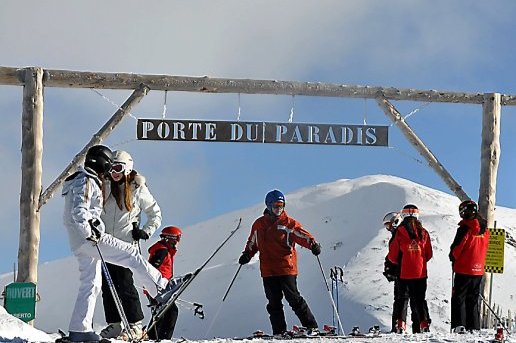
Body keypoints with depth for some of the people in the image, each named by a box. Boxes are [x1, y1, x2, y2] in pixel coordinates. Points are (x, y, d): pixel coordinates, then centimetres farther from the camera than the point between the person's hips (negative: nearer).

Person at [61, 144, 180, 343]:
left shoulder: (86, 181, 22)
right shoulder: (86, 181, -10)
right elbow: (78, 211, -23)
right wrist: (90, 233, -22)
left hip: (80, 243, 11)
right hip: (88, 238, -11)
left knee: (91, 284, 9)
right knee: (130, 254, -8)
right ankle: (162, 287, -6)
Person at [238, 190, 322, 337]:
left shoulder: (288, 223, 1)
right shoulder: (259, 224, 13)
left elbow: (302, 234, -10)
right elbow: (253, 242, 28)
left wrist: (313, 244, -27)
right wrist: (247, 254, 15)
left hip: (286, 269, -4)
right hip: (268, 270, 4)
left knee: (294, 298, -7)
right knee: (274, 302, 5)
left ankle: (312, 326, 0)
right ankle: (279, 332, 10)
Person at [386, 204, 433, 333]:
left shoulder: (399, 232, -9)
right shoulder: (423, 233, -1)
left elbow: (392, 256, -5)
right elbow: (429, 255, 6)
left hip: (403, 272, -2)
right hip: (420, 272, 2)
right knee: (419, 299, 10)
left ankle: (400, 324, 1)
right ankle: (424, 323, 2)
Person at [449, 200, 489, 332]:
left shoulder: (466, 227, -14)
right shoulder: (485, 229, 8)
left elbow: (456, 248, -11)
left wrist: (453, 258, 8)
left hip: (464, 269, -7)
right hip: (478, 270, 7)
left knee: (458, 297, -2)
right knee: (473, 299, 13)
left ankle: (458, 324, -13)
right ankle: (474, 327, 12)